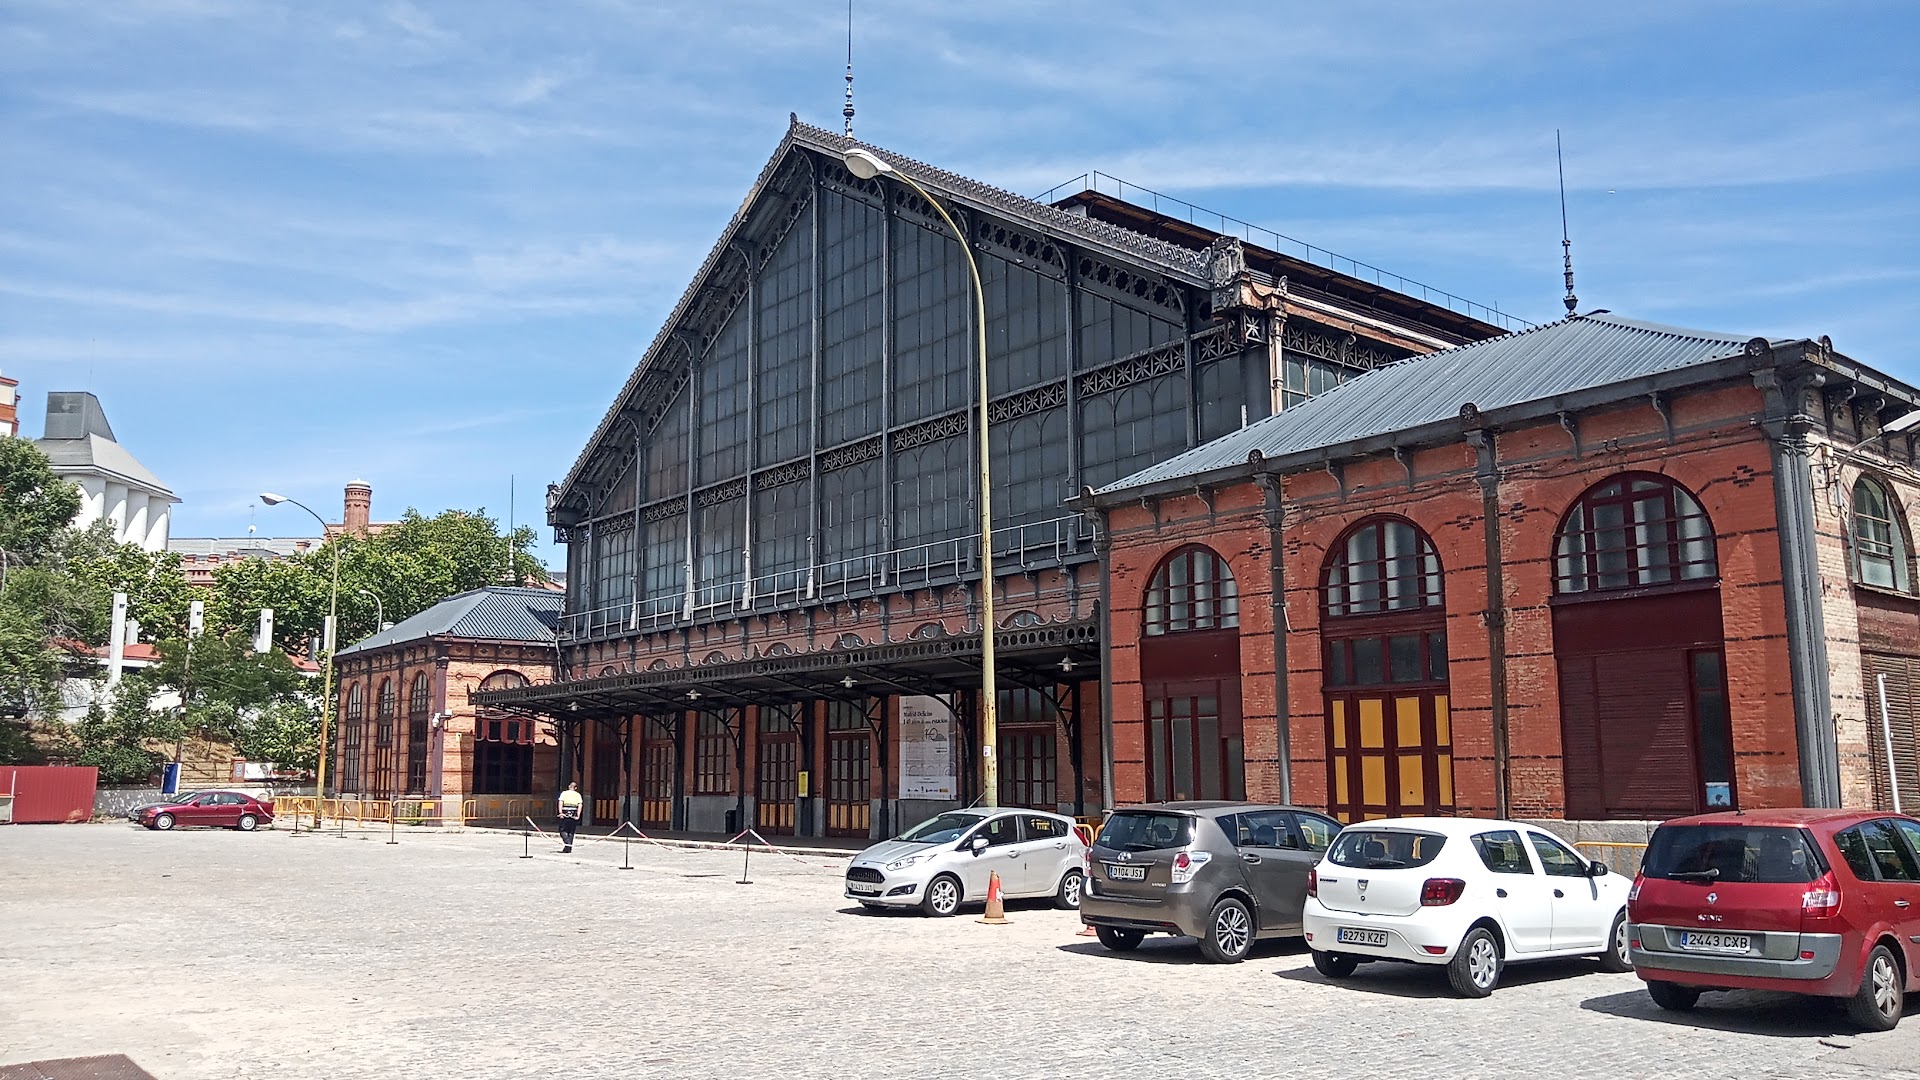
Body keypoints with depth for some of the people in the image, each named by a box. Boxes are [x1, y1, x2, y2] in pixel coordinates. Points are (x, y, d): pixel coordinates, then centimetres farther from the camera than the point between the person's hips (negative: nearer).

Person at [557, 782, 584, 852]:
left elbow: (560, 802, -6)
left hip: (565, 813, -2)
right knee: (571, 832, 10)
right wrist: (578, 815, -4)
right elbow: (580, 805, 0)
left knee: (563, 830, 4)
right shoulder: (578, 795, 12)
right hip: (574, 814, 2)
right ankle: (569, 848, 8)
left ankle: (567, 842, -19)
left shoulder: (564, 793, 9)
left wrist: (560, 812, -13)